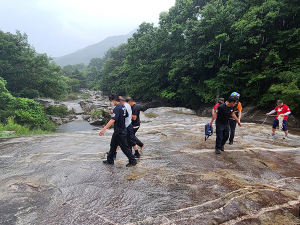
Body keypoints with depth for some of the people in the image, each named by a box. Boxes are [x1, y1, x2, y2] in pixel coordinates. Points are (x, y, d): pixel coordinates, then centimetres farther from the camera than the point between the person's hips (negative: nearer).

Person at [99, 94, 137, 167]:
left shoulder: (117, 109, -23)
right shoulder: (123, 107, 5)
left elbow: (112, 120, -34)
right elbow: (127, 116, 17)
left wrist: (104, 129, -39)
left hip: (120, 132, -10)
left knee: (124, 147, 2)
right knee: (113, 145, 18)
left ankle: (132, 161, 14)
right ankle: (110, 160, 29)